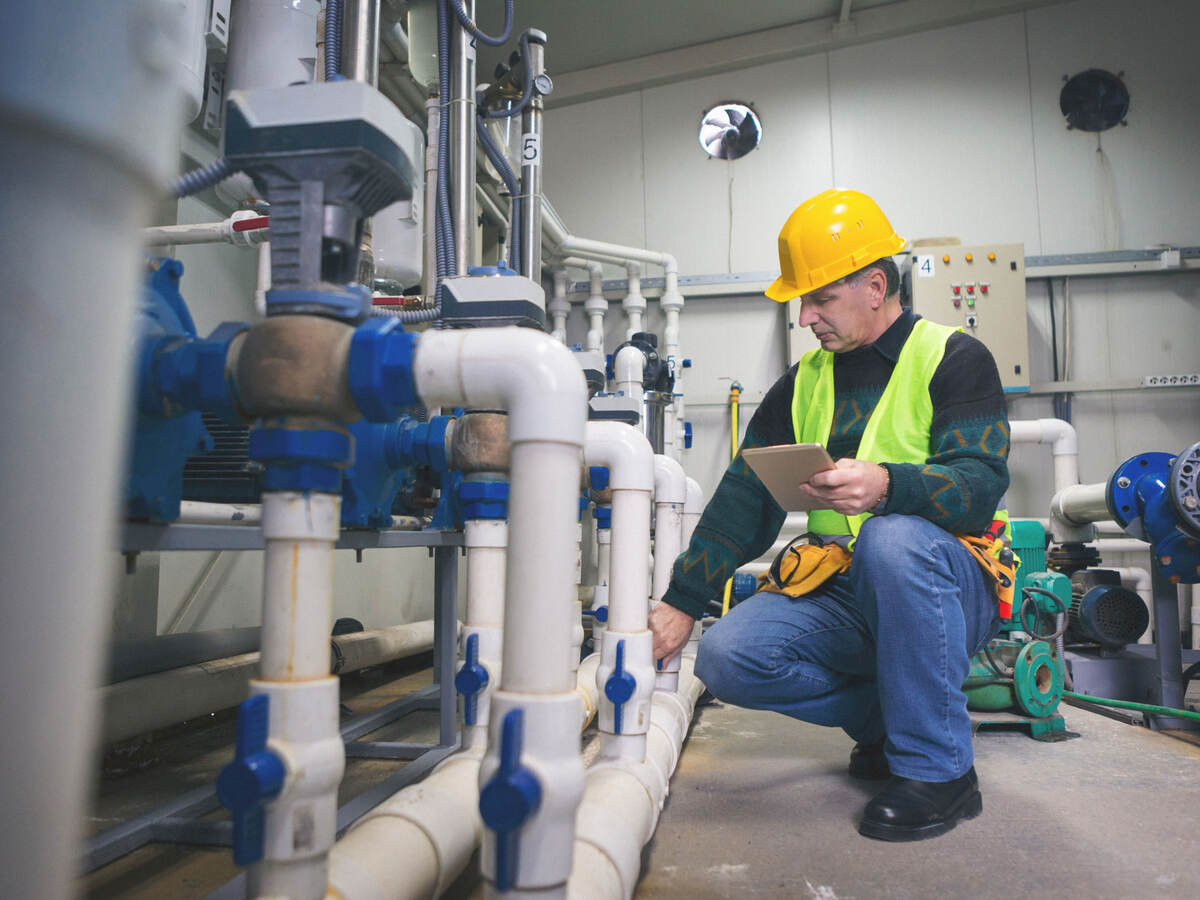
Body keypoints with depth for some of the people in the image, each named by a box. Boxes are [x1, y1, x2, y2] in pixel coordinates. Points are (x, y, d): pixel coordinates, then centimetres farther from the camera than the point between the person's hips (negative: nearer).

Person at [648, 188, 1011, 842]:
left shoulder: (953, 358, -1)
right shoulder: (803, 383, 13)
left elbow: (981, 486, -15)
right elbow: (743, 497, 9)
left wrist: (886, 487, -36)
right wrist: (682, 602, 2)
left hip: (949, 587, -4)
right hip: (839, 599, 5)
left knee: (892, 539, -37)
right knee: (727, 656, -18)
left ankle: (938, 765, -18)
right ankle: (884, 720, 7)